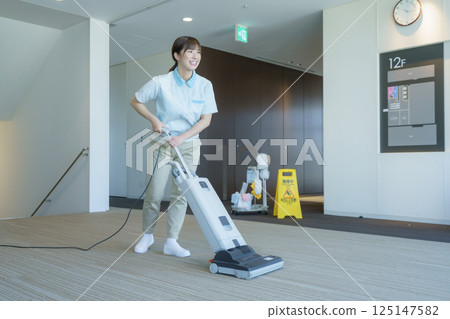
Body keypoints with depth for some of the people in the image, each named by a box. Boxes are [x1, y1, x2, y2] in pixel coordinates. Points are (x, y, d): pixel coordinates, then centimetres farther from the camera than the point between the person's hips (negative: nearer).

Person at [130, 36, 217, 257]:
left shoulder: (204, 85, -5)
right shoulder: (161, 82, -11)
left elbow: (206, 120, -5)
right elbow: (135, 101, 2)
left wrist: (181, 138, -16)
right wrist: (153, 119, -12)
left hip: (189, 145, 2)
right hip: (163, 144, -2)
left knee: (180, 194, 1)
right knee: (155, 193, 0)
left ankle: (171, 242, 12)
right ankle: (147, 235, 24)